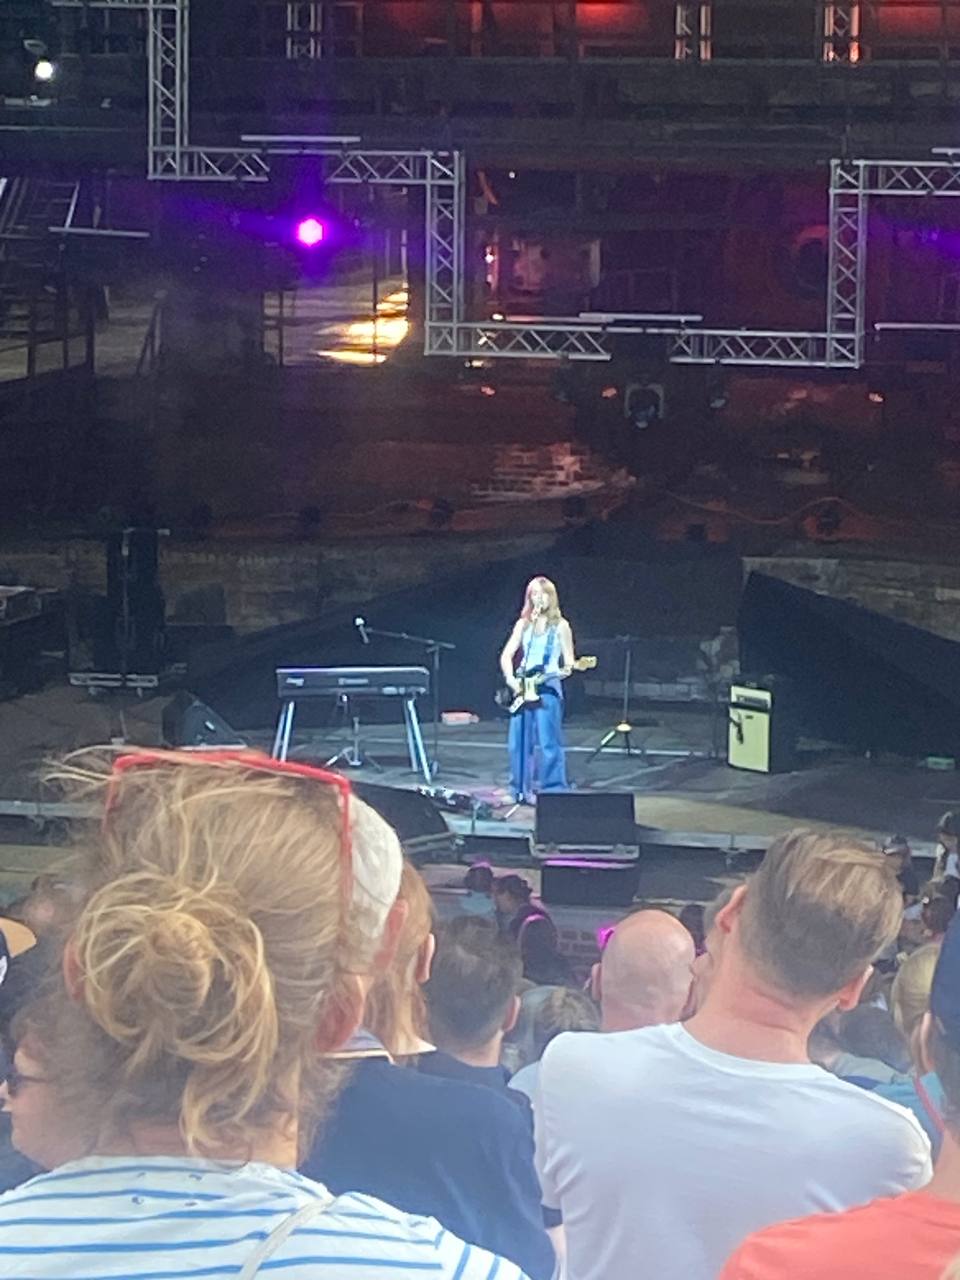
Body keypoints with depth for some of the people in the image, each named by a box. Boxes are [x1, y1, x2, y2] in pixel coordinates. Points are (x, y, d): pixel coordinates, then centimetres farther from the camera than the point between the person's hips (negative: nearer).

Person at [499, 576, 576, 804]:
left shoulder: (560, 626, 3)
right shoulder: (523, 624, 12)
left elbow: (569, 660, 3)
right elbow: (506, 655, 10)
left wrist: (566, 669, -20)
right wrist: (511, 679, -6)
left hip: (548, 687, -4)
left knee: (548, 742, -9)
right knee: (518, 741, 3)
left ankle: (553, 791, -7)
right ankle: (521, 790, 11)